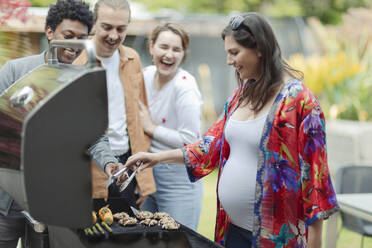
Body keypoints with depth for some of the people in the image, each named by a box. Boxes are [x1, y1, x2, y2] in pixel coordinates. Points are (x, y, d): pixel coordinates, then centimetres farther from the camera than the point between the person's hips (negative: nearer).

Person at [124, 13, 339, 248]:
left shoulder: (297, 100, -13)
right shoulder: (240, 96, 10)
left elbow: (313, 169, -14)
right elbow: (214, 145, 16)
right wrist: (159, 157, 10)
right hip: (233, 228, 7)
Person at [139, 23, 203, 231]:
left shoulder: (185, 87, -17)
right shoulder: (146, 75, 4)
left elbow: (190, 141, -21)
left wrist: (151, 128, -14)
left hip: (178, 179, -7)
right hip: (146, 173, 7)